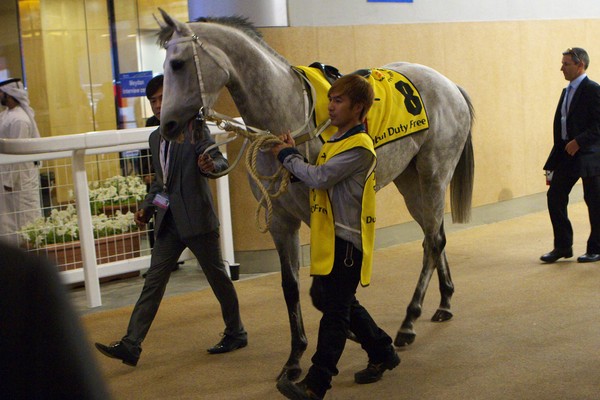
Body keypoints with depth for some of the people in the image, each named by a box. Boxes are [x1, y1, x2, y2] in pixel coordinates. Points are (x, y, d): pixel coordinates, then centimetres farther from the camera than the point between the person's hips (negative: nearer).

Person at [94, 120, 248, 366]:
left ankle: (236, 334, 24)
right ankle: (130, 345, -1)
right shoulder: (155, 137, 14)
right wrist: (147, 207, 8)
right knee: (153, 281, 1)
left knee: (218, 277, 7)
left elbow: (221, 161, -15)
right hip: (168, 223, 6)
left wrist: (211, 166, -39)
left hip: (196, 219, -6)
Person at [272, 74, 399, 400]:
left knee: (335, 310, -7)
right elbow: (316, 182, 13)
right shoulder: (336, 141, 17)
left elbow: (320, 178, -23)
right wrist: (292, 156, -2)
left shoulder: (359, 147, -16)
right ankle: (382, 353, 33)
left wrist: (287, 156, -9)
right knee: (325, 297, 19)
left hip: (346, 240, -10)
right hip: (329, 238, 11)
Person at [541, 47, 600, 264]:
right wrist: (552, 163, 12)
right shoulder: (567, 91, 15)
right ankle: (563, 246, 15)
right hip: (567, 154, 8)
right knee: (555, 196, 5)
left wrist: (578, 142, -24)